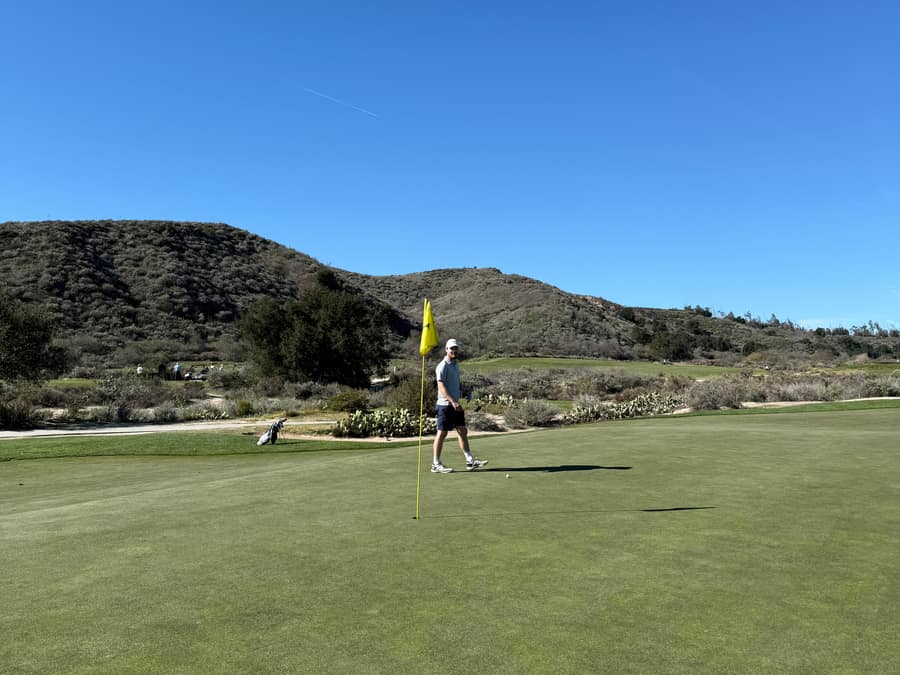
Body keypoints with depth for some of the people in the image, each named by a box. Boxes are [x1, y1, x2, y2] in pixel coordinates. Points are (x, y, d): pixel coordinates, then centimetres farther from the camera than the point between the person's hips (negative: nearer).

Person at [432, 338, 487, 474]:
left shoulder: (456, 364, 15)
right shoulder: (443, 366, -13)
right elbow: (441, 387, -22)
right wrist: (453, 402, -32)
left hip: (456, 405, 9)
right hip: (445, 405, -9)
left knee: (463, 432, 8)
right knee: (442, 433, -2)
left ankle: (470, 461, 12)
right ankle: (436, 464, 6)